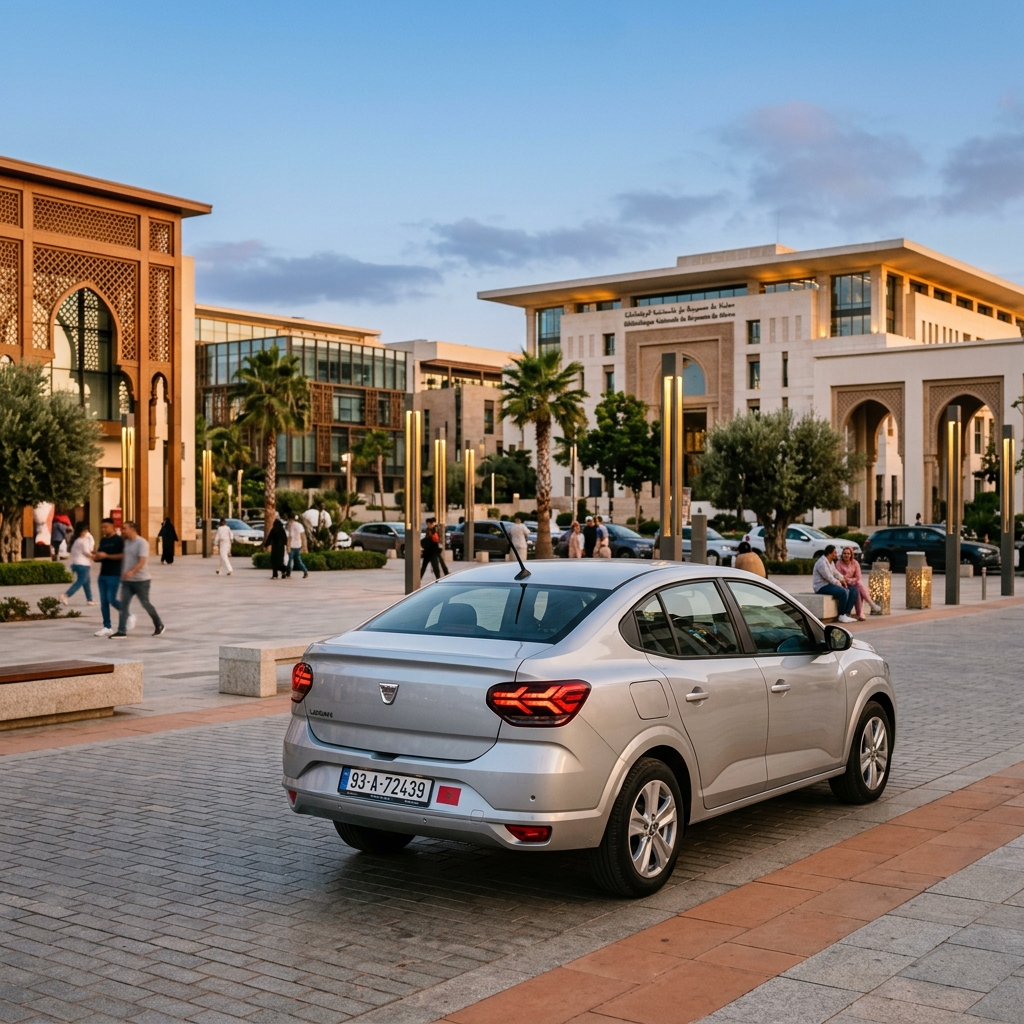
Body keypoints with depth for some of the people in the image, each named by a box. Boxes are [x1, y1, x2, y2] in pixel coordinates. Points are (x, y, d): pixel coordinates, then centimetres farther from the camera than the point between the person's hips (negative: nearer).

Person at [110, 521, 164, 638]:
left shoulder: (142, 543, -14)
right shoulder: (125, 542, 9)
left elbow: (142, 561, -24)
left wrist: (132, 572, -39)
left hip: (141, 580, -6)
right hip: (127, 580, 7)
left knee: (145, 604, 4)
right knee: (123, 605, -3)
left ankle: (159, 626, 23)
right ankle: (121, 631, -4)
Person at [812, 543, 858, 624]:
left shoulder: (830, 562, 16)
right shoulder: (822, 563, -18)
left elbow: (835, 573, 21)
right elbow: (829, 578, -22)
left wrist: (842, 579, 2)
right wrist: (839, 584, -14)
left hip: (829, 584, 11)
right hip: (822, 587, -11)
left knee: (853, 592, -2)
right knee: (843, 592, -32)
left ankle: (847, 614, -9)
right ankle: (841, 616, -18)